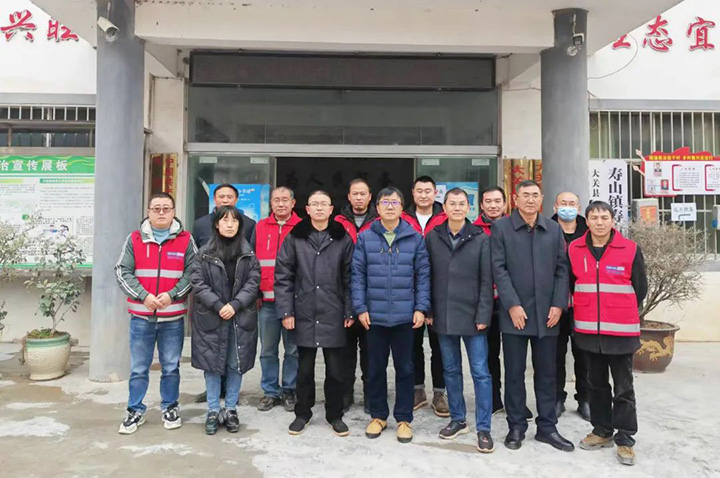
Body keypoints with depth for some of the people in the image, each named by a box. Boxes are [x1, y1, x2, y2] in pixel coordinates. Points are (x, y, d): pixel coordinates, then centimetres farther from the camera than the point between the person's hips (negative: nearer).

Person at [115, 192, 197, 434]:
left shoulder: (185, 240, 2)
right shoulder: (134, 239, 4)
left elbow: (192, 272, -1)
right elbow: (123, 272, 0)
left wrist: (172, 295, -14)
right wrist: (143, 296, -11)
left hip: (173, 316, 0)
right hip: (141, 316, 1)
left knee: (171, 367, 11)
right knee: (138, 368, 9)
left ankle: (170, 407, 28)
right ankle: (136, 410, 25)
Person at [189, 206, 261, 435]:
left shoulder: (249, 253, 5)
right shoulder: (204, 253, 2)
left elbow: (253, 282, 0)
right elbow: (197, 282, -4)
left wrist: (235, 304, -12)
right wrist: (218, 305, -15)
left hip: (241, 317, 1)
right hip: (211, 317, -1)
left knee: (236, 364, 6)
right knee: (212, 364, 5)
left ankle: (231, 409, 21)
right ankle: (213, 411, 19)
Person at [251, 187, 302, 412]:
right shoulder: (260, 228, 9)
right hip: (266, 300, 2)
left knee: (293, 349, 6)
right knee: (267, 350, 9)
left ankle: (290, 391, 19)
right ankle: (270, 391, 21)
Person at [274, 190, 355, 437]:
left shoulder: (343, 239, 3)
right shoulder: (294, 238, 2)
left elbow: (349, 278, 2)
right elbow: (283, 276, 0)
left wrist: (349, 311, -3)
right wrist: (286, 311, -5)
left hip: (333, 315, 0)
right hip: (304, 314, 0)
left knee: (335, 369, 9)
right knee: (305, 368, 13)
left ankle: (335, 415, 26)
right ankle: (302, 413, 30)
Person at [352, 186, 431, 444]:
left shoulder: (415, 238, 1)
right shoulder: (365, 238, 2)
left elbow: (423, 275, 2)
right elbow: (358, 275, 1)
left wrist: (421, 308, -5)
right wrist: (360, 307, -5)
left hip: (405, 316, 0)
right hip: (374, 316, 1)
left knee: (405, 368, 10)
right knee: (376, 368, 13)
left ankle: (404, 418, 25)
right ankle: (378, 415, 29)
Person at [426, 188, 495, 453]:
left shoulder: (481, 239, -2)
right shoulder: (432, 238, 4)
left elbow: (486, 281, -4)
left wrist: (483, 315, -9)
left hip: (472, 316, -2)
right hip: (443, 316, 3)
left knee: (480, 372, 1)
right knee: (451, 370, 13)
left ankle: (483, 428, 12)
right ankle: (457, 419, 28)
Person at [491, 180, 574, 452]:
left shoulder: (554, 230, 10)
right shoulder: (501, 228, 0)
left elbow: (562, 270, 7)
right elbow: (499, 269, -6)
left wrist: (558, 304, -3)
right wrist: (512, 304, -13)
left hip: (547, 313, 3)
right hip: (514, 313, -3)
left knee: (547, 373, 11)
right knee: (514, 373, 6)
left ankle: (547, 427, 23)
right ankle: (516, 427, 19)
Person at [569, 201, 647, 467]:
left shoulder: (630, 249, -6)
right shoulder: (574, 249, 1)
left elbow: (640, 288, 3)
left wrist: (622, 313, 9)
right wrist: (585, 309, 10)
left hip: (621, 331, -3)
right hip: (588, 331, 3)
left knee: (624, 388, 5)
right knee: (596, 384, 15)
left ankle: (625, 440, 17)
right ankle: (602, 431, 29)